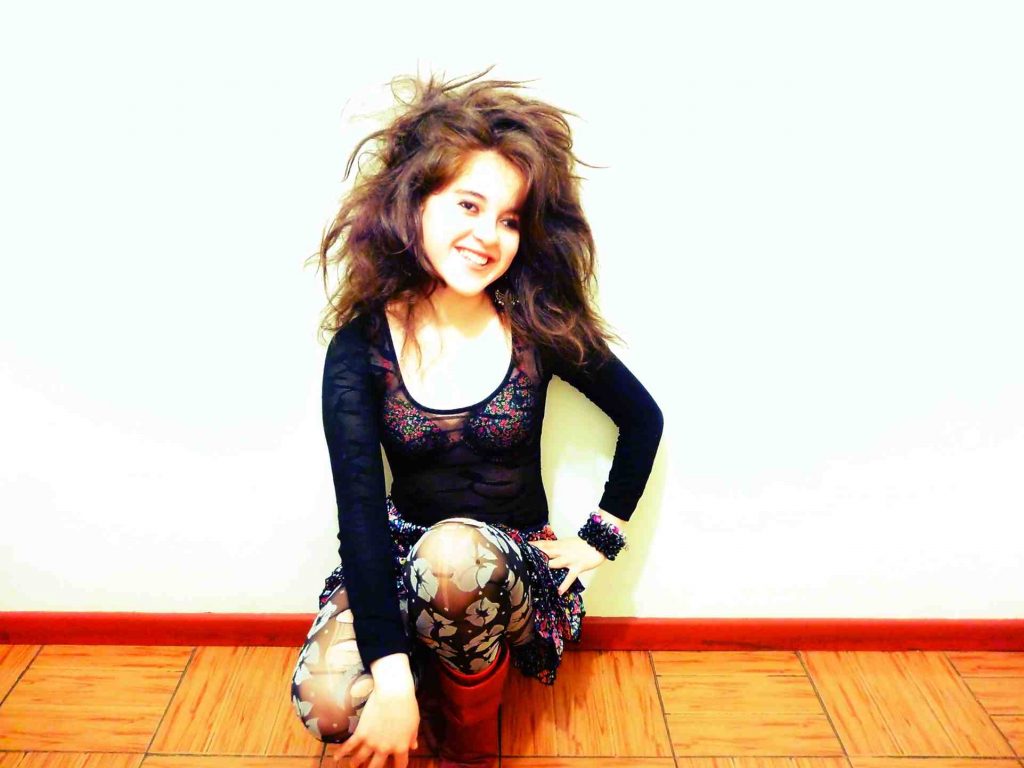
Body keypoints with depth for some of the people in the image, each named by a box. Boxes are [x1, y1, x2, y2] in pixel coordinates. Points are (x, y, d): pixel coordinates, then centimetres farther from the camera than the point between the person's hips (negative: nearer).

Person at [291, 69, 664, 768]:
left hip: (518, 567, 0)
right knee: (330, 704, -27)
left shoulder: (541, 329, -10)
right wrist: (394, 679, -27)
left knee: (453, 553, -36)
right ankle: (432, 684, 10)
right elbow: (359, 509, -18)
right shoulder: (362, 346, -11)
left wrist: (600, 541, 0)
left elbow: (644, 419, 5)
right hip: (398, 560, 1)